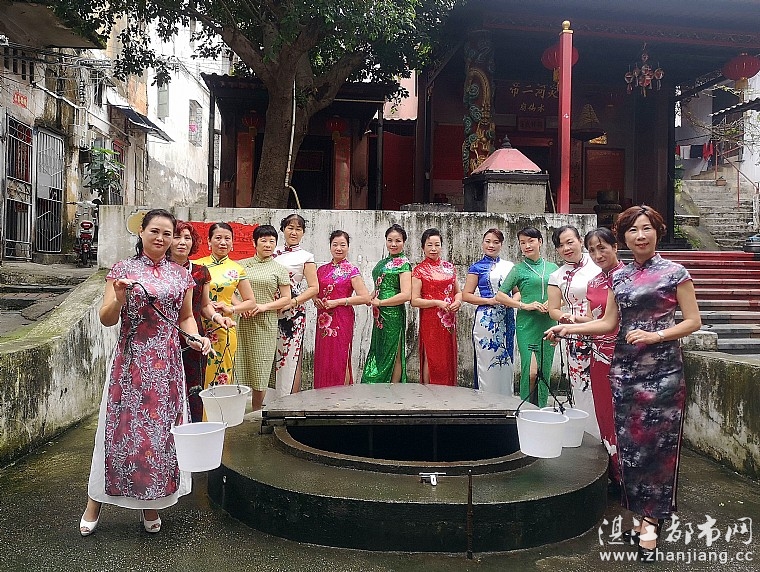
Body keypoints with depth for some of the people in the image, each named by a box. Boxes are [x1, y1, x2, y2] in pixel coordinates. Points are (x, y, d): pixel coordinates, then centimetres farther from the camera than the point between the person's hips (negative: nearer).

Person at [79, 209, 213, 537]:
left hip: (166, 363, 3)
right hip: (130, 361, -2)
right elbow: (106, 320, -2)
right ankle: (95, 502, 20)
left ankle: (151, 503, 23)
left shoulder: (181, 275, 9)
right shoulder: (122, 269, 1)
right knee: (122, 427, 1)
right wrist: (119, 297, -21)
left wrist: (194, 337, -3)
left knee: (162, 427, 6)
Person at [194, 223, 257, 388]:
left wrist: (231, 309, -6)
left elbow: (251, 302, 10)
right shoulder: (198, 265, 5)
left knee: (221, 378, 4)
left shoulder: (237, 270, 5)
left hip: (223, 330, 0)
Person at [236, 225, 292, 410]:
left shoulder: (279, 269, 5)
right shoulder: (242, 265, 9)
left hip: (265, 324, -1)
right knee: (239, 366, -1)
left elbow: (286, 299, 3)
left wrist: (264, 306, -10)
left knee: (260, 369, 2)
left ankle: (256, 414, 14)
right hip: (242, 321, 1)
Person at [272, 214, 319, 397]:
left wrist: (293, 302, -17)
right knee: (272, 357, 7)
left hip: (293, 314, -5)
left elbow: (314, 287, -6)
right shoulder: (275, 253, 13)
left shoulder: (305, 257, 0)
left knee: (290, 358, -1)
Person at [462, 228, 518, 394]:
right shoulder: (477, 267, 3)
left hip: (507, 319, 4)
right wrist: (490, 301, -13)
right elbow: (466, 295, -2)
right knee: (487, 365, -4)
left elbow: (518, 290, 19)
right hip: (486, 318, -4)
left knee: (506, 362, 7)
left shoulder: (509, 266, 14)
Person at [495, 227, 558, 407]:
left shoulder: (552, 268, 12)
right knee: (530, 371, -13)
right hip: (527, 325, -4)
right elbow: (500, 296, -1)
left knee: (545, 372, 8)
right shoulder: (519, 269, 2)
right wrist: (525, 305, -10)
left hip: (548, 324, 4)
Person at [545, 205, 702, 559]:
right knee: (629, 441, 6)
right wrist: (569, 328, 1)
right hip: (625, 368, 4)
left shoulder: (674, 273, -3)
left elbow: (693, 321, -2)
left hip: (662, 369, -4)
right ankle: (642, 514, 22)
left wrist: (656, 335, -15)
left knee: (658, 441, 0)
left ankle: (650, 520, 13)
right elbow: (609, 323, 11)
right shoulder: (619, 277, 10)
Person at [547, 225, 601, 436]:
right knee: (583, 387, 0)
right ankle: (590, 436, 12)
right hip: (576, 340, 1)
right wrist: (573, 318, -12)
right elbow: (554, 310, 7)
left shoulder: (599, 265, 5)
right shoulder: (557, 276, 9)